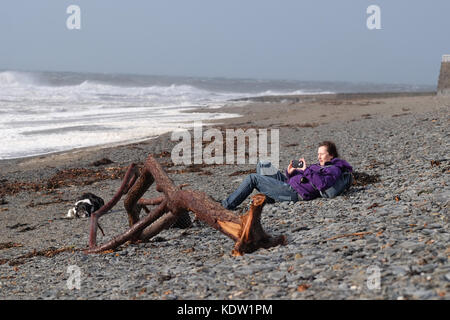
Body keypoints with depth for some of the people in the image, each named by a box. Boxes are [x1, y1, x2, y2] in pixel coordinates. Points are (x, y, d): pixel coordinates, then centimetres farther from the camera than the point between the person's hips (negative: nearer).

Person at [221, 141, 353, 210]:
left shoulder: (334, 169, -8)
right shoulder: (320, 166, 21)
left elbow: (322, 184, -30)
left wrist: (306, 170, -24)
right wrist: (290, 172, 2)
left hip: (293, 193, -11)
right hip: (289, 183, 11)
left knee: (252, 178, -9)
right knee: (262, 165, 22)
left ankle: (227, 205, -4)